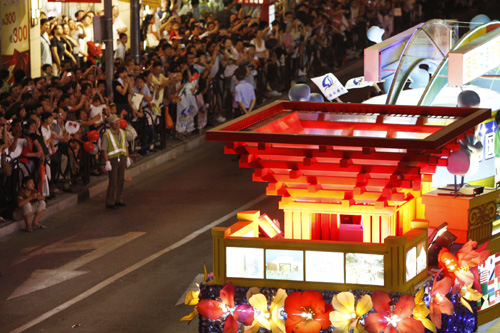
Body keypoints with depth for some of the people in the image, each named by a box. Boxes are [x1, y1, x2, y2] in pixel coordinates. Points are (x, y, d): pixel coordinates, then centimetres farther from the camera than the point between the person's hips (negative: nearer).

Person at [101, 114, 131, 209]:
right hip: (113, 159, -6)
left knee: (121, 180, 8)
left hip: (122, 158, 6)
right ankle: (110, 202, -3)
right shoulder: (107, 135, -9)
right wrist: (107, 162, -17)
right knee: (113, 181, -8)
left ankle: (118, 200, 18)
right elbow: (104, 150, -11)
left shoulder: (122, 133, 11)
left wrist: (127, 158, 14)